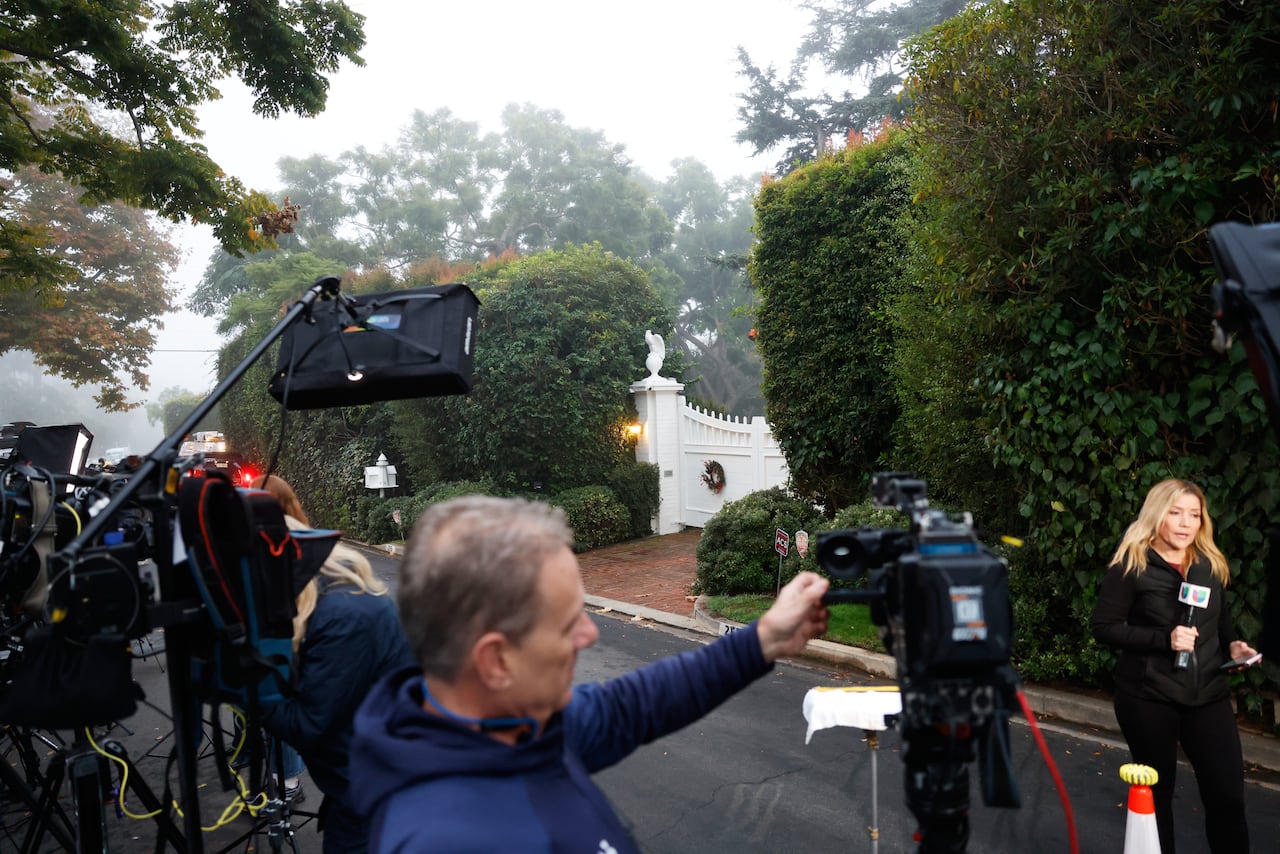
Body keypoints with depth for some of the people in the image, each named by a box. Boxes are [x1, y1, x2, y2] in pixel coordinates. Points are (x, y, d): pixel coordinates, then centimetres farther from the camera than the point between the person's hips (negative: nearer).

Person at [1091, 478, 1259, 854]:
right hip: (1148, 696, -4)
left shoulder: (1211, 563, 7)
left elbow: (1220, 619, 21)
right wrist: (1163, 639, -21)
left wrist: (1231, 644, 0)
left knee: (1228, 793, 2)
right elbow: (1103, 627, -11)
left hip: (1208, 693, 4)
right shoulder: (1131, 565, -10)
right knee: (1156, 790, 11)